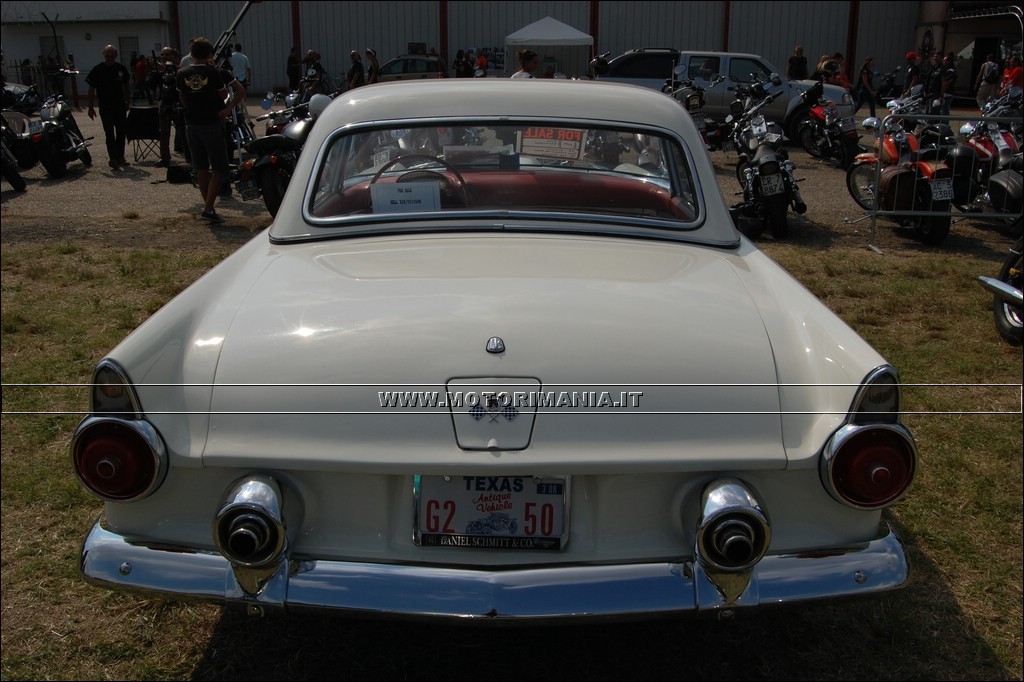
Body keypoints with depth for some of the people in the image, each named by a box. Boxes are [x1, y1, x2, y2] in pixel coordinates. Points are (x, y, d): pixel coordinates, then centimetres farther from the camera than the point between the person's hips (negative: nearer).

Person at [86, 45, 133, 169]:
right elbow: (91, 89, -1)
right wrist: (91, 107, -3)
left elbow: (127, 85, 16)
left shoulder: (121, 68, 5)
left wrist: (128, 101, 10)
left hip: (120, 106, 4)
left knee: (121, 133, 9)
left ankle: (120, 157, 19)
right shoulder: (98, 69, -4)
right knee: (110, 134, -5)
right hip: (105, 107, -3)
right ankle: (113, 158, -7)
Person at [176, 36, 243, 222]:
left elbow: (183, 101, 11)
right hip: (211, 125, -5)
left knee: (201, 167, 13)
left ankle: (208, 206, 18)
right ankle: (208, 209, -10)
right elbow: (223, 96, -6)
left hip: (191, 125, 5)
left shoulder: (182, 74, 3)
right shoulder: (214, 73, -10)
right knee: (218, 168, 0)